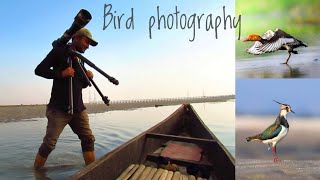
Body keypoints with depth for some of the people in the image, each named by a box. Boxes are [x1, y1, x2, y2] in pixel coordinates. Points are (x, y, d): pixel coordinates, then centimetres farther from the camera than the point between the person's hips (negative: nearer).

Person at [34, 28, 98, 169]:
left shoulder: (80, 59, 19)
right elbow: (39, 70, -7)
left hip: (78, 108, 6)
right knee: (49, 144, -3)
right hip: (59, 108, -6)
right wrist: (61, 73, -20)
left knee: (88, 139, 2)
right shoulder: (59, 51, 0)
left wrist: (88, 78, 2)